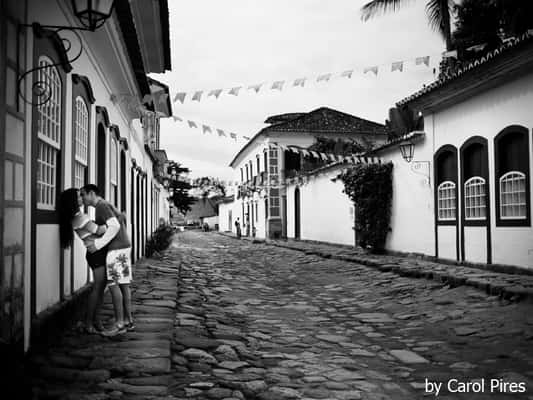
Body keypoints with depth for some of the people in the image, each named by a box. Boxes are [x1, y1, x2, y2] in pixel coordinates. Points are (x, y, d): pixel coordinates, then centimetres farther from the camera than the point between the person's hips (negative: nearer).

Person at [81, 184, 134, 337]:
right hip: (123, 246, 10)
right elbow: (121, 217, 29)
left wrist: (98, 244, -21)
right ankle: (128, 320, 13)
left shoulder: (101, 206, -11)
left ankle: (119, 323, -8)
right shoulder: (106, 205, 19)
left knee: (114, 285, -9)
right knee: (123, 284, 10)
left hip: (117, 249, -10)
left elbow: (115, 226, -22)